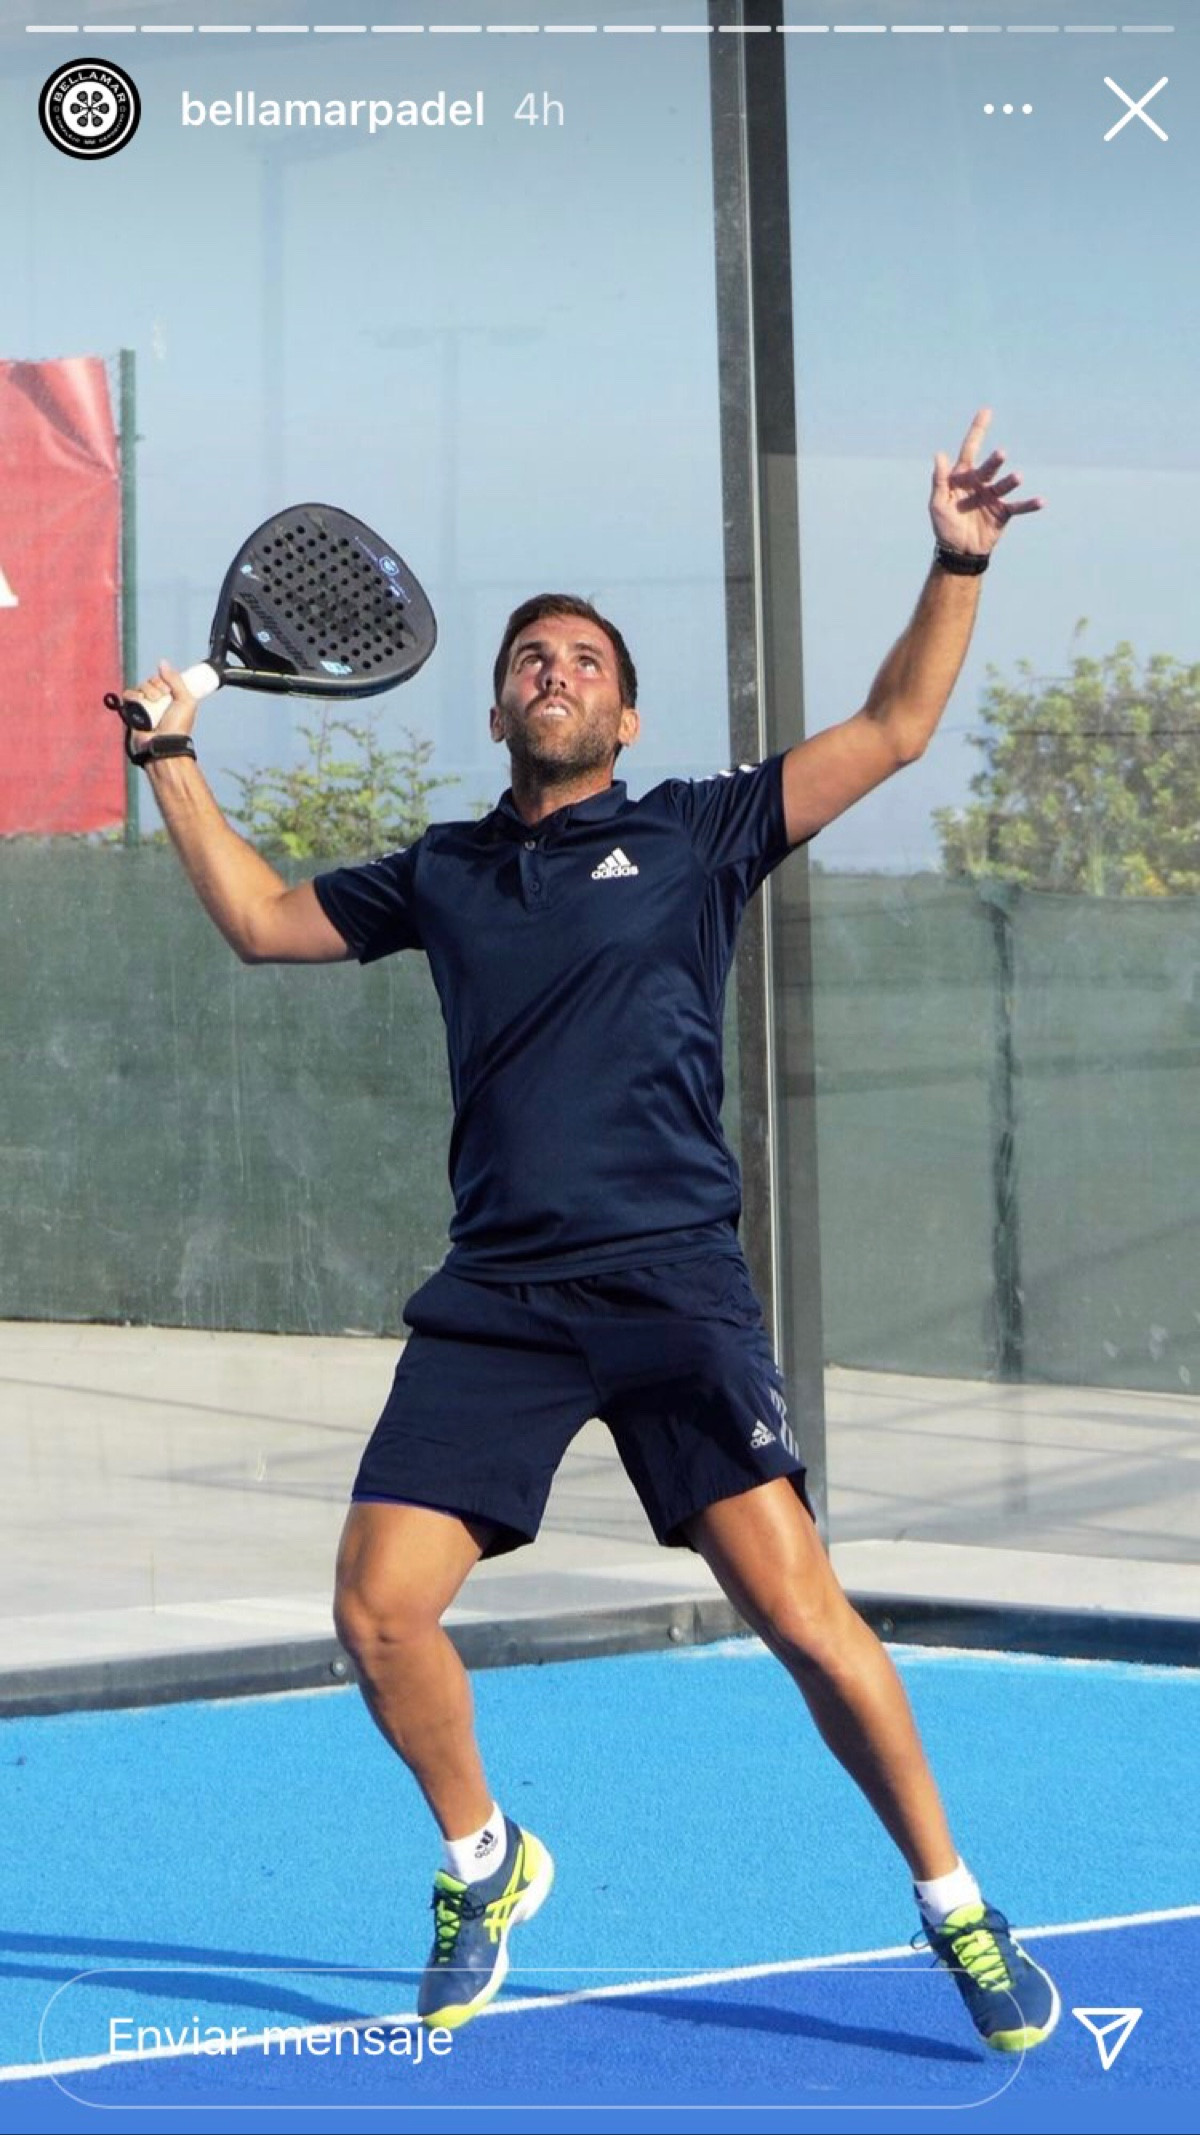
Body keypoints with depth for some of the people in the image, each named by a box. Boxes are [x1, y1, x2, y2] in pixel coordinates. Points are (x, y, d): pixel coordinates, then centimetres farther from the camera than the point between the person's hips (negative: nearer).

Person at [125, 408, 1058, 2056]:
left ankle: (952, 1902, 3)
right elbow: (259, 920, 30)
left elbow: (893, 728, 7)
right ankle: (484, 1860, 20)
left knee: (800, 1614, -13)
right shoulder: (443, 875, 18)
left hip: (675, 1285, -3)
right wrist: (173, 759, 23)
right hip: (495, 1302, 3)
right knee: (379, 1610, -7)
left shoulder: (695, 832, 9)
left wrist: (958, 566, -3)